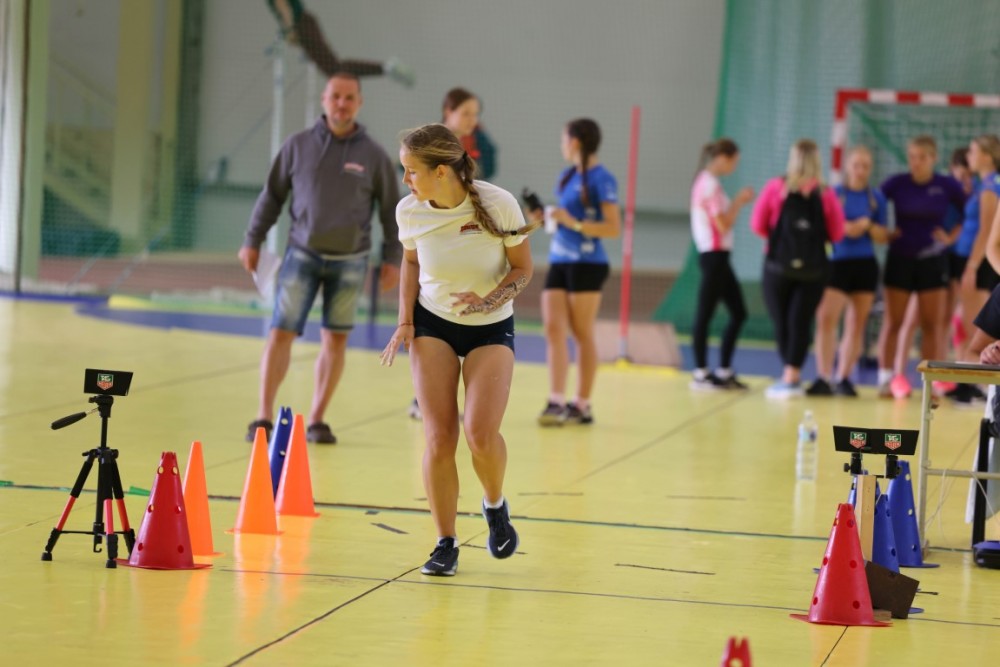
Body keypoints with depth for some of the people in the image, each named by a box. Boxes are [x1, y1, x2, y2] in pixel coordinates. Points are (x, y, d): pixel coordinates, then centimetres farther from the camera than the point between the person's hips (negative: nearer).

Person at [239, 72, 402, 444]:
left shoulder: (373, 156, 0)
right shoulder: (298, 146, 0)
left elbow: (390, 210, 6)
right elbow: (272, 196, 8)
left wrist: (392, 259, 3)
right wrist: (252, 242, 6)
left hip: (350, 260, 1)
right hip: (303, 255, -1)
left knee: (335, 340, 5)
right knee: (281, 332, -8)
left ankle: (317, 420, 15)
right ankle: (263, 417, -4)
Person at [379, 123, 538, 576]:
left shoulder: (498, 204, -21)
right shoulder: (410, 211, -11)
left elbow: (522, 268, -7)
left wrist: (488, 300, -25)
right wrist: (405, 321, 0)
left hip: (491, 329, -2)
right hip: (432, 324, 2)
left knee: (480, 433, -18)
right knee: (439, 438, -9)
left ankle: (495, 506, 14)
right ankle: (445, 544, 4)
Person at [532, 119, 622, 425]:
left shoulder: (601, 179, -10)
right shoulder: (567, 176, 13)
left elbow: (614, 228, -13)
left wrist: (574, 223, -21)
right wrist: (544, 218, 4)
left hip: (587, 264, -7)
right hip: (559, 262, 7)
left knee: (582, 333, 0)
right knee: (553, 328, -6)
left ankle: (582, 405, 8)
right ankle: (556, 402, -9)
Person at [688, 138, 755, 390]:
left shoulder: (706, 182, 15)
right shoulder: (710, 184, -14)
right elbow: (723, 225, -17)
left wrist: (739, 202, 7)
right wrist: (740, 202, -7)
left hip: (717, 256, 10)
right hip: (714, 255, -10)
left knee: (738, 313, 11)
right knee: (705, 314, -4)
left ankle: (724, 371, 14)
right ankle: (701, 373, 0)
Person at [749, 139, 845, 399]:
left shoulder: (775, 188, -3)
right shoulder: (826, 194, -2)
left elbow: (757, 225, 0)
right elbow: (837, 233, -2)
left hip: (779, 264, -1)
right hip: (814, 268, 1)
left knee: (781, 322, 7)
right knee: (800, 322, 2)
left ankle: (791, 376, 7)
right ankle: (791, 376, -3)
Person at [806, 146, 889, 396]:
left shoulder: (876, 198, 8)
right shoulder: (834, 194, 2)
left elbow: (883, 237, 7)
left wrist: (867, 226, -13)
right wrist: (844, 229, -17)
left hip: (865, 265, 3)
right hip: (837, 263, -3)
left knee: (856, 325, 4)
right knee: (826, 318, -16)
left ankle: (843, 378, 12)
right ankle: (823, 378, -17)